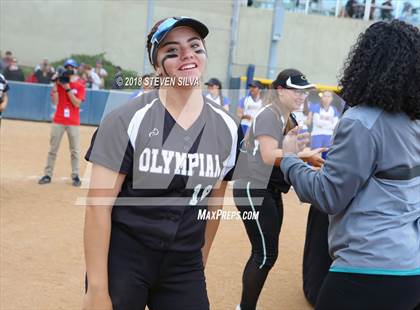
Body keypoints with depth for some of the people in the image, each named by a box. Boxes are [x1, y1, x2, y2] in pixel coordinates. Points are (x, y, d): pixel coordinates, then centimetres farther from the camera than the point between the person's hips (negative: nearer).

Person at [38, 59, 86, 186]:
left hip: (73, 122, -1)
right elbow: (55, 102, -4)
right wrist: (55, 85, -11)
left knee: (74, 150, 1)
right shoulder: (59, 82, 5)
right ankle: (47, 175, 7)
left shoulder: (80, 86, 1)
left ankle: (75, 176, 8)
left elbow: (77, 103, -12)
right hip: (58, 120, 1)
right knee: (53, 149, 3)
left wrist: (67, 88, -16)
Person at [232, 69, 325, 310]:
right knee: (266, 255, -10)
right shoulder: (269, 115, -15)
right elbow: (269, 156, -26)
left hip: (271, 192, 10)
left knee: (264, 254, 14)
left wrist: (311, 159, -1)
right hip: (254, 190, -10)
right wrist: (305, 155, -26)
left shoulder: (289, 120, 15)